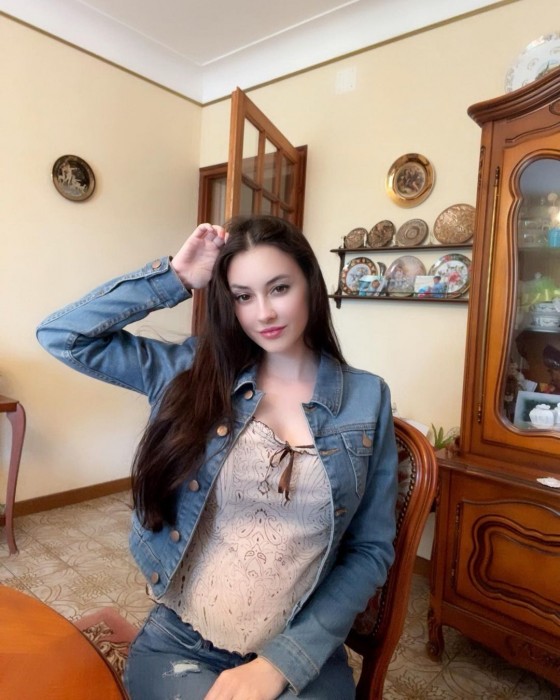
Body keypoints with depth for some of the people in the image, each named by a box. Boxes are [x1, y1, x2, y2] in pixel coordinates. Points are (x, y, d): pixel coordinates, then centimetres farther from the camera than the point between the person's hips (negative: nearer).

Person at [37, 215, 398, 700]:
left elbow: (371, 549, -3)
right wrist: (175, 278, -10)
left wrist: (284, 660, -11)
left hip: (303, 654, 0)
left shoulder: (366, 397, -5)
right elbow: (62, 335, -4)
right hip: (178, 642, 1)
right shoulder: (196, 371, -3)